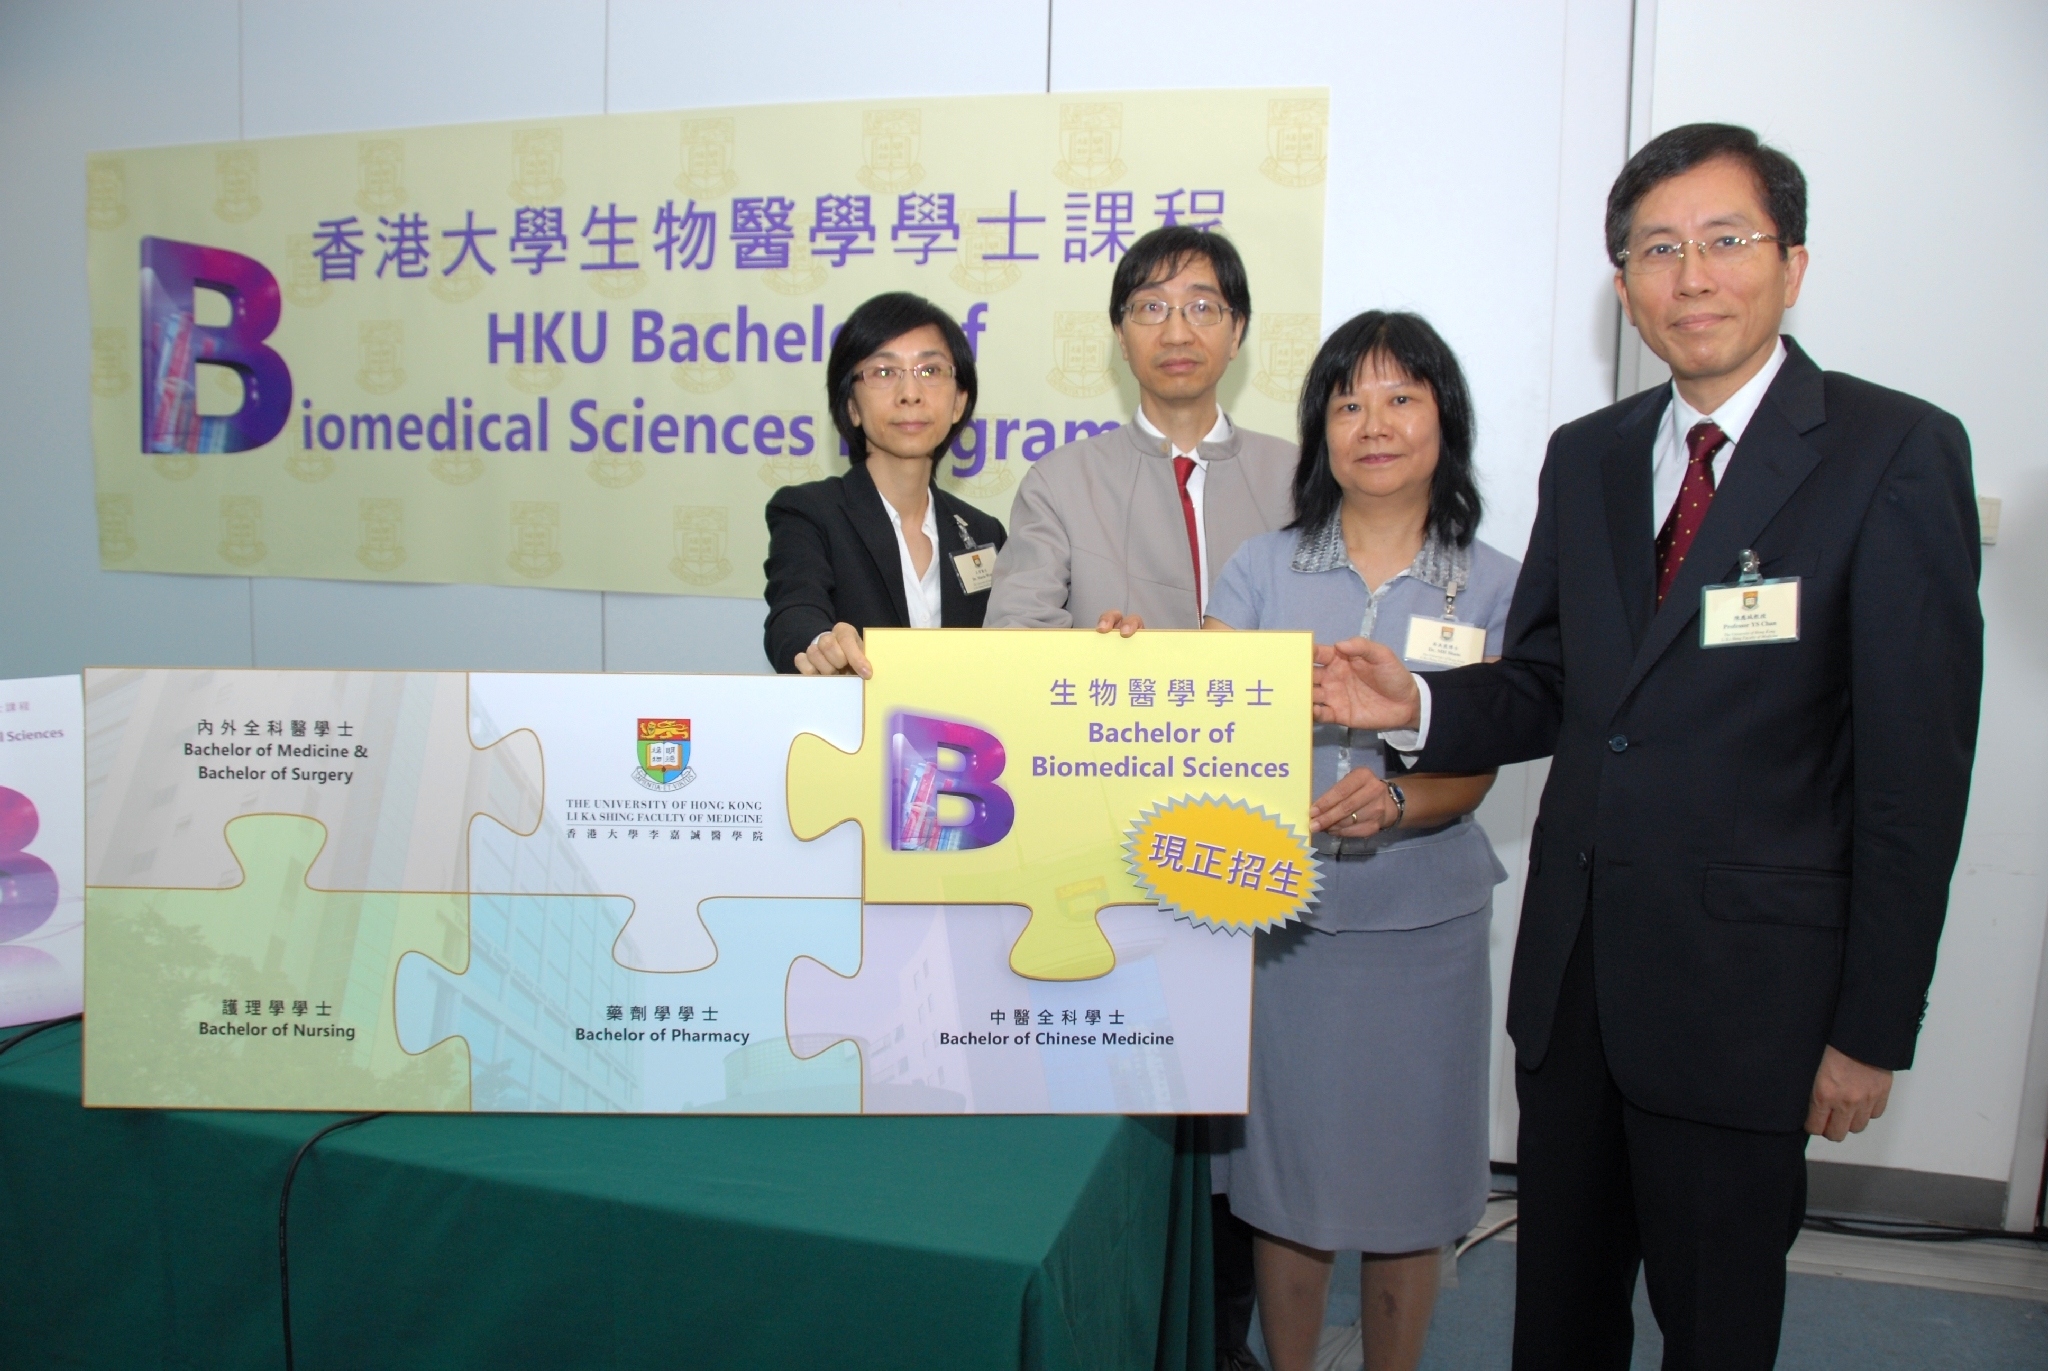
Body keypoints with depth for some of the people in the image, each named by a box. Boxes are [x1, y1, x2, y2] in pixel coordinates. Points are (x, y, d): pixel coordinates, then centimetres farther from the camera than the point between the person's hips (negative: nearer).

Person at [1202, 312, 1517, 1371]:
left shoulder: (1494, 587, 1)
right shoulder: (1262, 569, 3)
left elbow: (1475, 769, -4)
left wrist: (1394, 805, -26)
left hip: (1422, 924, 0)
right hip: (1283, 913, 1)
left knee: (1407, 1181, 11)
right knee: (1287, 1174, 10)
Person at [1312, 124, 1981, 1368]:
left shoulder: (1898, 454, -9)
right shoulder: (1586, 458, 8)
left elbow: (1918, 760, -11)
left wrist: (1874, 1029, -10)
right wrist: (1419, 704, -12)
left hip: (1745, 979, -4)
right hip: (1573, 964, 5)